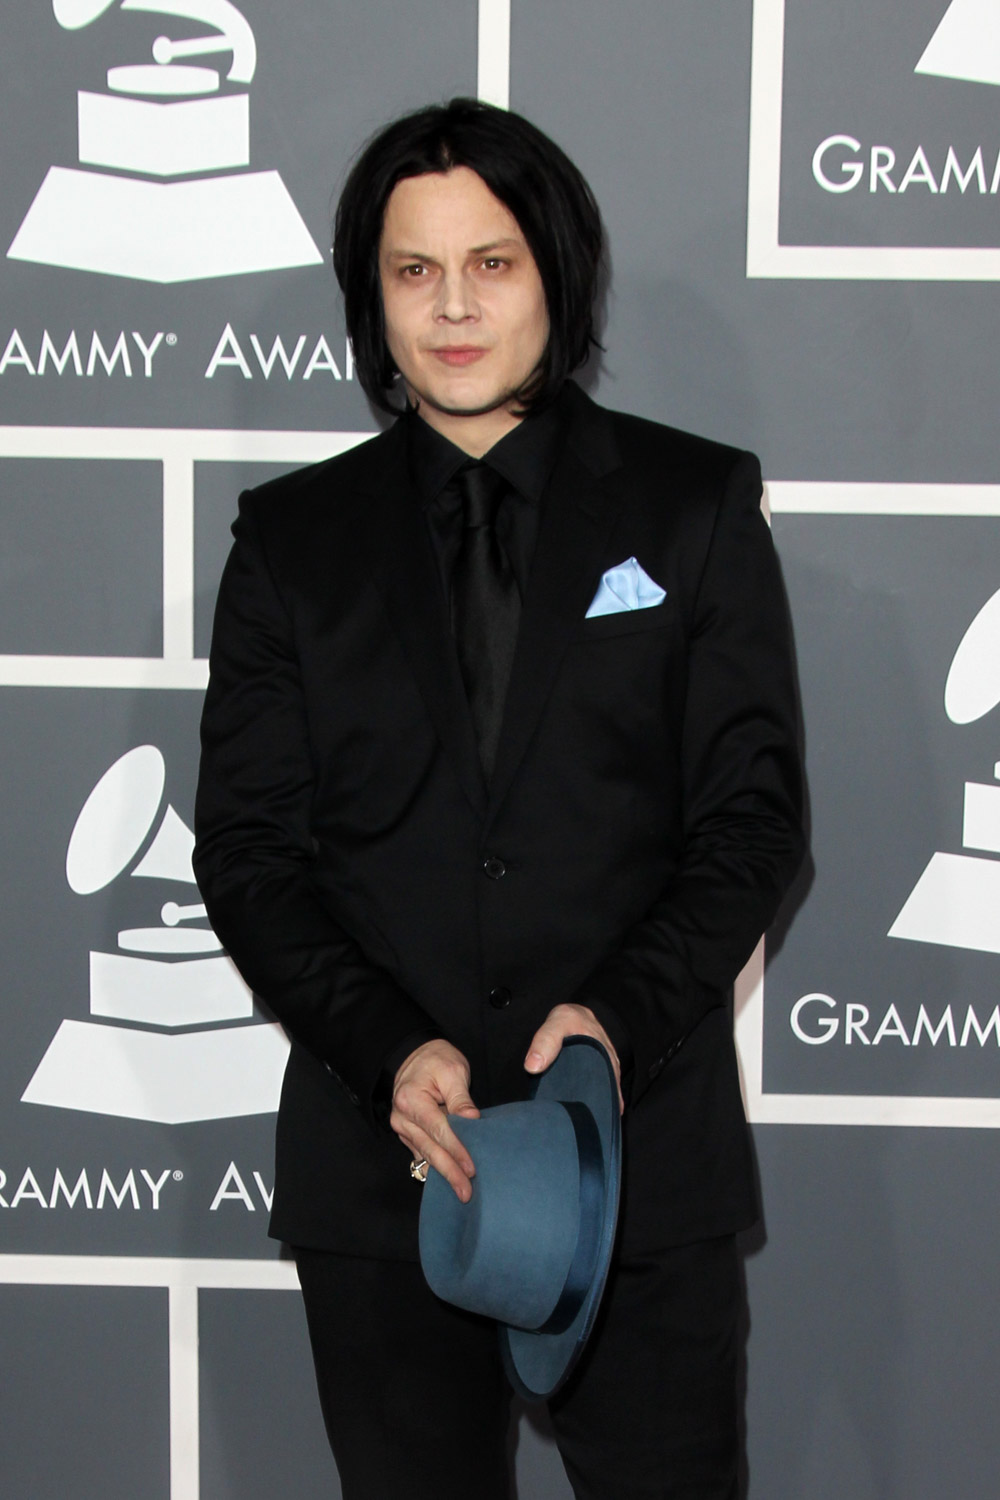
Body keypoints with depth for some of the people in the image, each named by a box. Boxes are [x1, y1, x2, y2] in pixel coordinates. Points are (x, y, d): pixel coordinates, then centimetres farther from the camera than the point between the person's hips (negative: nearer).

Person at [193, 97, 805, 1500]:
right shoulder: (294, 537, 7)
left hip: (647, 1139, -1)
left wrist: (623, 1014, -16)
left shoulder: (693, 504, 4)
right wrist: (387, 1050, -14)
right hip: (381, 1157, 1)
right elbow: (248, 845, 2)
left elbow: (754, 808, -1)